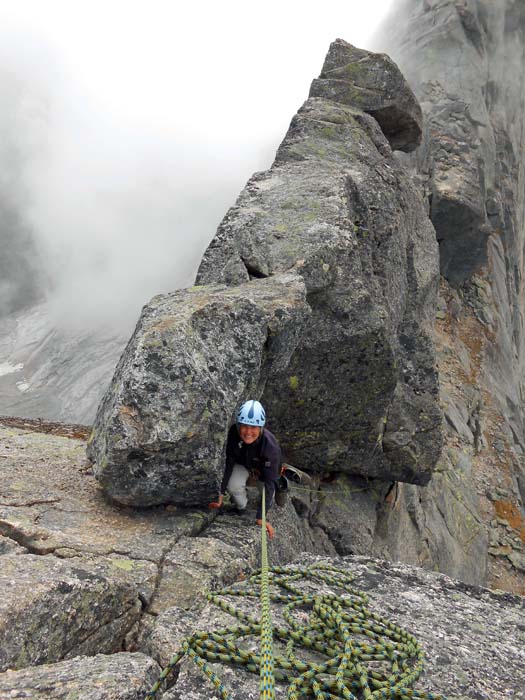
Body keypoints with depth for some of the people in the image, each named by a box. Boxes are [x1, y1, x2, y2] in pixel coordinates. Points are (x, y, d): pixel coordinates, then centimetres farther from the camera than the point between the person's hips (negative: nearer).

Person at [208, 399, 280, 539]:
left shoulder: (271, 446, -42)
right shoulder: (234, 433, -34)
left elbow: (269, 482, -38)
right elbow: (229, 463, -23)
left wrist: (260, 517, -40)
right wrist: (221, 495, -25)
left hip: (265, 469, -1)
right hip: (243, 464, 1)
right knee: (233, 486, -26)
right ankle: (241, 507, 5)